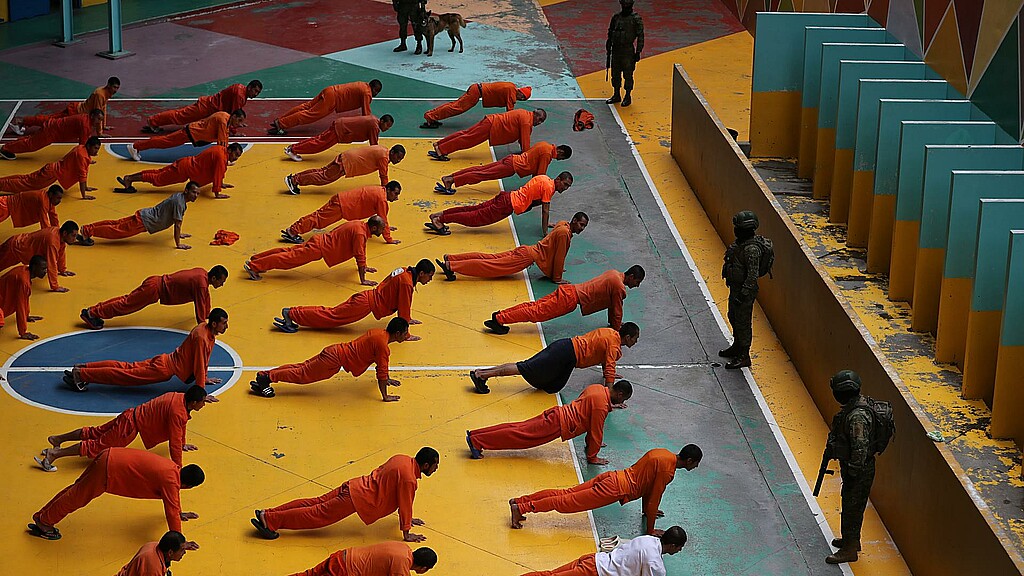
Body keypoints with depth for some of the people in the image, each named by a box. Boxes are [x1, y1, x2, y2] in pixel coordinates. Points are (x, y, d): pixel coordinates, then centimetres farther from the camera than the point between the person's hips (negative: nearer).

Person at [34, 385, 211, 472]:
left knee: (95, 433, 20)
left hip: (130, 417, 9)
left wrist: (182, 445, 35)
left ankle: (57, 439, 30)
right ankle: (54, 453, -11)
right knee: (97, 446, -7)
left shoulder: (180, 397, 5)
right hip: (131, 426, -9)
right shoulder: (178, 413, -25)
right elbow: (174, 444, -23)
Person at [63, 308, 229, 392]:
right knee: (125, 375, -8)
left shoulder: (205, 328, 5)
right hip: (164, 369, -9)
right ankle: (80, 375, -9)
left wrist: (204, 378, 24)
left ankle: (83, 368, 16)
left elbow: (203, 360, 20)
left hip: (165, 361, 9)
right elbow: (199, 365, -26)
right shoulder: (202, 338, -26)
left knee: (128, 368, 13)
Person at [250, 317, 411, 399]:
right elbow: (381, 371, -17)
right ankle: (267, 377, -8)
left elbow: (380, 364, 29)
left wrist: (386, 379, 35)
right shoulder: (382, 344, -17)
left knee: (302, 368, 12)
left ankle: (265, 374, 12)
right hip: (335, 360, -9)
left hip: (334, 352, 9)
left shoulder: (378, 332, 12)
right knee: (303, 374, -6)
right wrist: (385, 396, -13)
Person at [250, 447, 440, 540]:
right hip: (358, 499, -9)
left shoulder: (401, 459, 11)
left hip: (355, 486, 9)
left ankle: (267, 514, 7)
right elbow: (406, 505, -13)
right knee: (318, 515, -7)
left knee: (317, 503, 9)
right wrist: (406, 534, -3)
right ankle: (269, 520, -10)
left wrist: (407, 518, 31)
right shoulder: (408, 479, -19)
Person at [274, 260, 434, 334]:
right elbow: (404, 308, -19)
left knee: (331, 314, 11)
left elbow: (402, 304, 27)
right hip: (365, 304, -9)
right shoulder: (407, 283, -20)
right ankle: (291, 315, -9)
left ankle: (292, 312, 9)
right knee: (331, 317, -8)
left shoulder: (405, 271, 11)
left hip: (364, 297, 9)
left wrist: (407, 319, 33)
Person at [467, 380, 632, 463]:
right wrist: (592, 457, -5)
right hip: (558, 424, -9)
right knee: (520, 435, -10)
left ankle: (475, 435, 5)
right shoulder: (601, 404, -17)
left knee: (520, 429, 7)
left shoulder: (597, 388, 15)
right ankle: (476, 441, -14)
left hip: (556, 414, 9)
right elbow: (597, 430, -14)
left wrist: (591, 443, 35)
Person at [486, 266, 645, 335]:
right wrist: (617, 329, 6)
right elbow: (617, 310, -6)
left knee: (535, 306, 8)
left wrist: (612, 321, 36)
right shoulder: (619, 287, -13)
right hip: (571, 299, -9)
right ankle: (499, 320, -16)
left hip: (569, 290, 9)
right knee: (536, 313, -11)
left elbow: (611, 304, 30)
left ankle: (500, 314, 5)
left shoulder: (614, 274, 17)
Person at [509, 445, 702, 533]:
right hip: (616, 489, -8)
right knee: (566, 502, -10)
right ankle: (521, 508, -14)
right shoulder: (667, 470, -15)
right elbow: (654, 499, -13)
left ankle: (519, 501, 3)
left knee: (566, 494, 6)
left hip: (613, 477, 8)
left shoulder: (661, 453, 14)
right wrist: (650, 530, -3)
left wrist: (647, 510, 37)